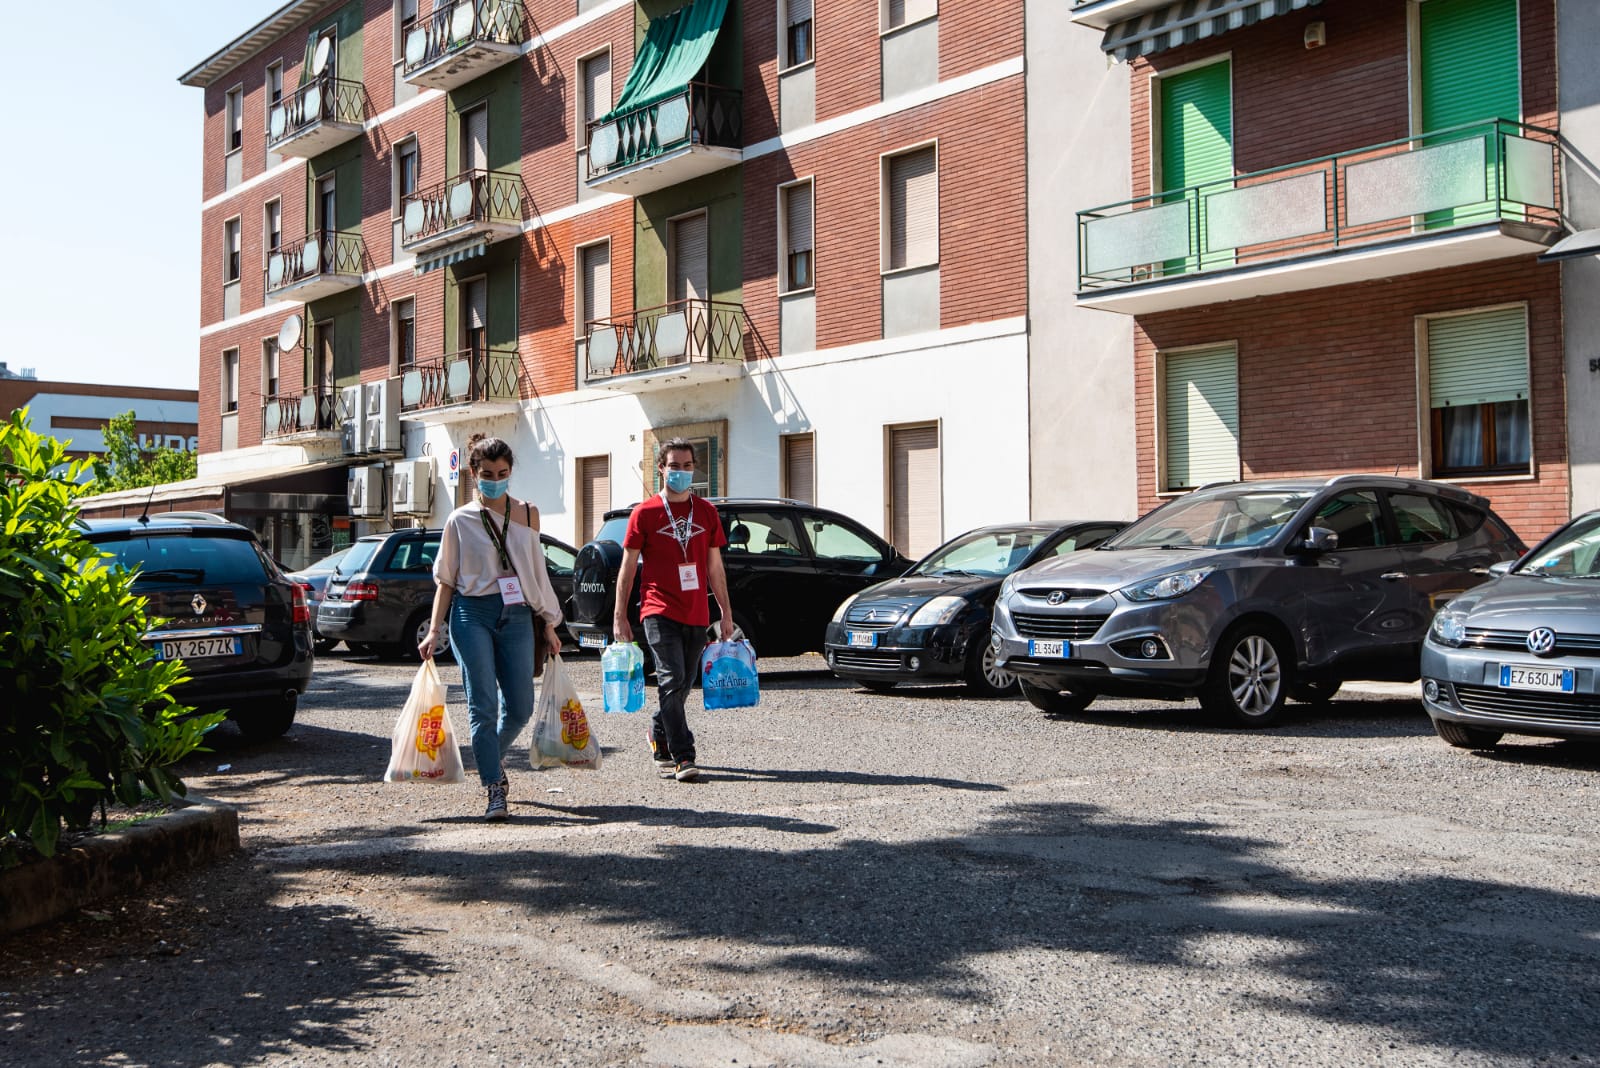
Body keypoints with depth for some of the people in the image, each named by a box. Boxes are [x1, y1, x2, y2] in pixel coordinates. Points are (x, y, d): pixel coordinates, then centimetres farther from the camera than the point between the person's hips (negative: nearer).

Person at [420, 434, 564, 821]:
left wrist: (548, 625, 13)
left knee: (520, 708, 3)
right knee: (483, 706, -7)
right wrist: (433, 630, -2)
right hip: (472, 614, -3)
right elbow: (445, 579, 6)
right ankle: (495, 790, -2)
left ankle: (491, 758, 33)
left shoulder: (527, 514, 10)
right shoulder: (460, 520, 3)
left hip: (516, 615, 3)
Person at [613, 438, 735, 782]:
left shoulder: (707, 512, 11)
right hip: (659, 611, -4)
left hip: (697, 614, 4)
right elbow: (627, 568, 3)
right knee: (672, 680, -14)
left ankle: (659, 737, 35)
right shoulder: (645, 513, 1)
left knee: (682, 685, 11)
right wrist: (620, 617, -1)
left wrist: (726, 614, 13)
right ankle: (682, 758, -14)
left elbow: (715, 567, 16)